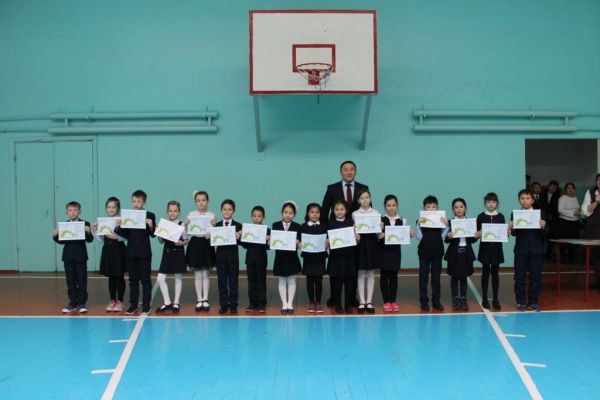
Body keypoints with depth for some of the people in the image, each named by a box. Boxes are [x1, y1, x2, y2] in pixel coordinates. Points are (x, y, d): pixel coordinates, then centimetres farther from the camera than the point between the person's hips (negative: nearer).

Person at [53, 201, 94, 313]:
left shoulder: (85, 224, -2)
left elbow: (90, 240, -8)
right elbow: (61, 241, 5)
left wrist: (88, 232, -27)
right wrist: (55, 236, -13)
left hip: (81, 256, -2)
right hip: (68, 257, 2)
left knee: (82, 281, 3)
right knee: (70, 281, 8)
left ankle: (81, 303, 9)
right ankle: (73, 303, 16)